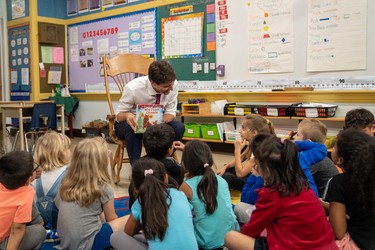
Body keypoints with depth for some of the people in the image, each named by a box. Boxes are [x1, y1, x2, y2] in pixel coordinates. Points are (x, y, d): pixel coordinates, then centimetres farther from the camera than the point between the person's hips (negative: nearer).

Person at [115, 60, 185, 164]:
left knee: (178, 127, -24)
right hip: (133, 125, -3)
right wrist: (127, 115, -42)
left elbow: (171, 113, -11)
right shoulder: (133, 88, -28)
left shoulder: (172, 85, -20)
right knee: (132, 128, -37)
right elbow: (119, 114, -16)